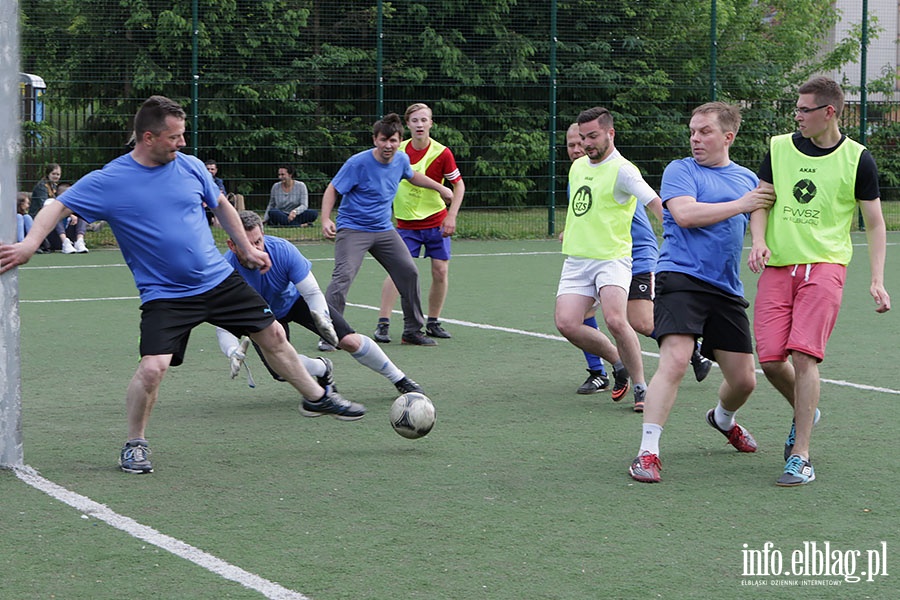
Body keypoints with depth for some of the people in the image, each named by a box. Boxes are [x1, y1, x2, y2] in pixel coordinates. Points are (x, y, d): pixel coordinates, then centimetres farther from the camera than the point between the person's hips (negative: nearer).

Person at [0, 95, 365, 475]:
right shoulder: (109, 181, -11)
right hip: (164, 296, -4)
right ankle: (135, 444, 2)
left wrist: (247, 249, 19)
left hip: (220, 279, 4)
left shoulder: (191, 166, 1)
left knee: (272, 335, 10)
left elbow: (221, 206, 17)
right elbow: (58, 207, -11)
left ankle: (317, 398, 33)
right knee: (153, 366, -22)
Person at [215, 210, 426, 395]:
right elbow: (224, 327, -31)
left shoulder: (283, 250, -33)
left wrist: (322, 318, -45)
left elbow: (312, 292, -25)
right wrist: (234, 353, -51)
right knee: (280, 370, -22)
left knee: (350, 341, -12)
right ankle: (323, 369, 13)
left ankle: (400, 380, 12)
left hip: (294, 299, 0)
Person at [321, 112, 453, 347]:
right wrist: (326, 220, -25)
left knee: (409, 273, 6)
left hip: (384, 230, 7)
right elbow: (332, 190, -12)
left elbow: (412, 175, 26)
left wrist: (440, 188, 31)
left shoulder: (401, 159, 2)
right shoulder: (358, 163, -17)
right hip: (352, 229, -6)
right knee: (343, 276, -23)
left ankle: (412, 331, 21)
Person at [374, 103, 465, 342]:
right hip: (406, 223, 0)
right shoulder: (398, 150, -4)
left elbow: (458, 185, -2)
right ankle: (383, 324, -9)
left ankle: (433, 323, 15)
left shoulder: (441, 153, -10)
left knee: (441, 272, -1)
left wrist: (451, 216, -10)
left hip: (436, 222, 0)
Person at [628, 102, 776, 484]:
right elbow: (684, 213, -16)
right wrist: (741, 204, -11)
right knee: (675, 361, -24)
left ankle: (723, 419, 42)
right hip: (680, 279, -5)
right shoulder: (680, 170, 2)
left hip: (726, 290, 5)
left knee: (743, 380, 7)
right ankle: (647, 452, -19)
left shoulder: (748, 179, 18)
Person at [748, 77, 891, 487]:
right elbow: (761, 202, 12)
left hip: (824, 266, -3)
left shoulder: (857, 159, 0)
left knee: (803, 354, -16)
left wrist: (877, 280, -5)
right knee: (769, 359, -4)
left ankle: (800, 457, -9)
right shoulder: (779, 148, 7)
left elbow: (874, 223, 5)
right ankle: (805, 413, 30)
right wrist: (759, 240, -9)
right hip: (777, 267, 3)